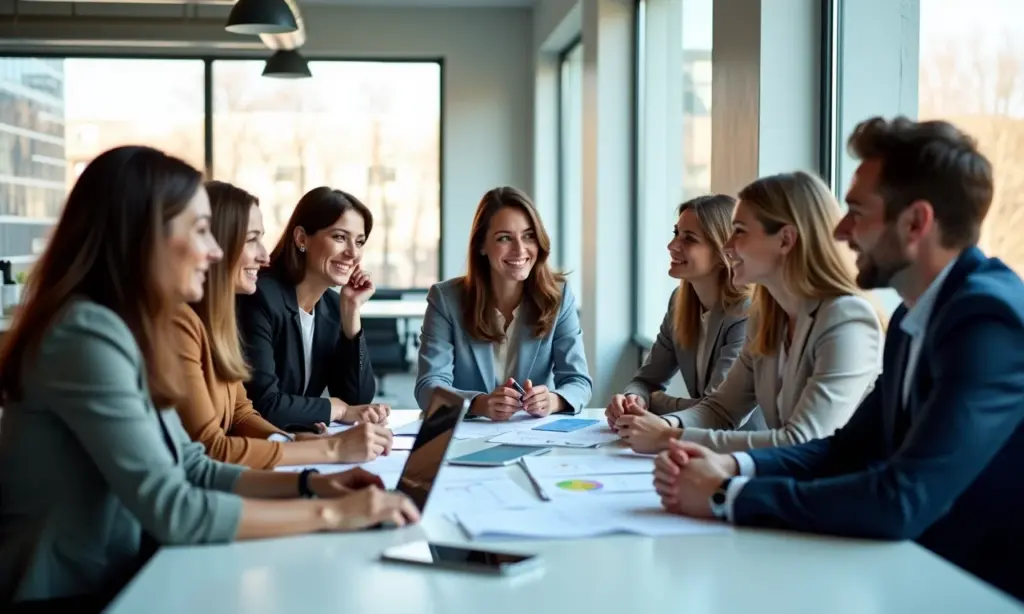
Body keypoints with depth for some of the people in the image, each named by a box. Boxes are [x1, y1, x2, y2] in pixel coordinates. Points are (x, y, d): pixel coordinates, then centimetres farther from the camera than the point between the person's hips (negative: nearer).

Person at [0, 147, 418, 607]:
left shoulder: (125, 329, 8)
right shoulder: (87, 335, -21)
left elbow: (191, 471, 10)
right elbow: (171, 509, -24)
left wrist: (308, 484, -2)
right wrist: (330, 513, -19)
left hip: (119, 582, 8)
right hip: (68, 596, -8)